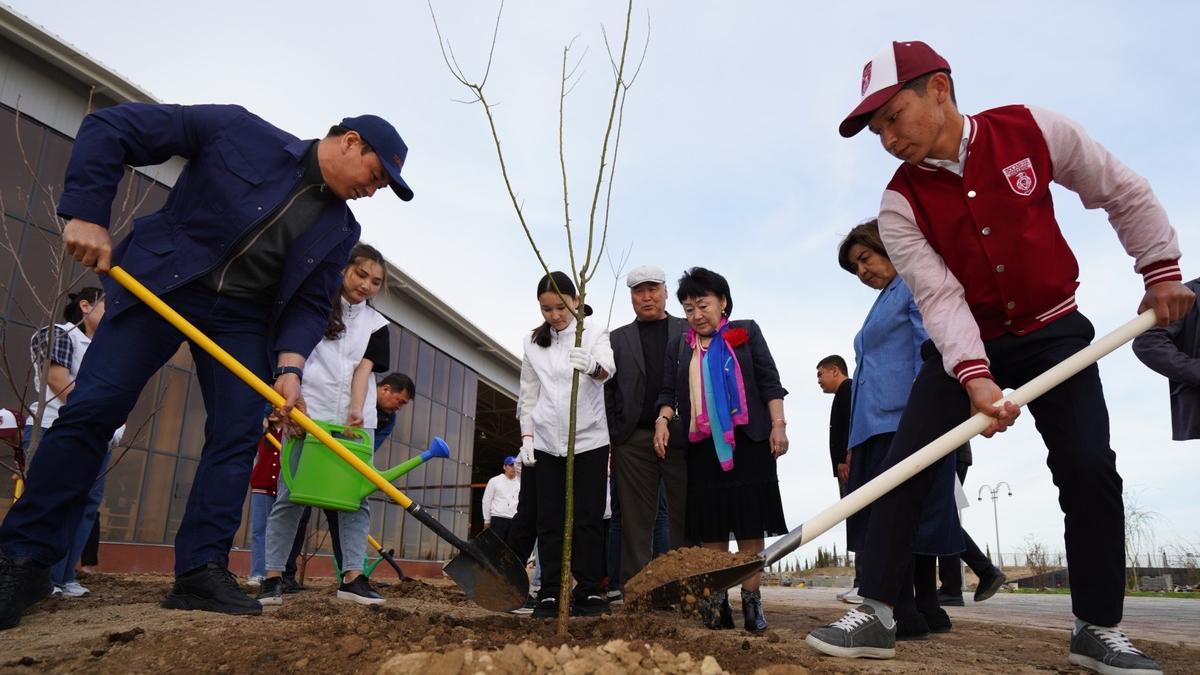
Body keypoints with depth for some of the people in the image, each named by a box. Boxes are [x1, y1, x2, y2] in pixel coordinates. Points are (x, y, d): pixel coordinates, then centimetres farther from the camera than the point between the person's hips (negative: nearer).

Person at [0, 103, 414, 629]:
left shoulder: (341, 230, 2)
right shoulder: (240, 131, -9)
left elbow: (311, 304, 0)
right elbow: (111, 128, -8)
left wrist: (290, 367, -17)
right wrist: (86, 213, -18)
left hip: (243, 315, 4)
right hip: (159, 284, -4)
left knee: (238, 433, -7)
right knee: (91, 409, -8)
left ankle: (201, 571, 0)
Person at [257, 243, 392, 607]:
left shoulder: (377, 324, 12)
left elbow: (364, 368, 0)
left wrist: (357, 411, -16)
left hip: (355, 419, 3)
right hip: (308, 412, -2)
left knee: (356, 498, -1)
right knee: (290, 495, -1)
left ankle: (352, 577, 2)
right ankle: (272, 576, 6)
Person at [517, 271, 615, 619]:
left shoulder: (594, 334, -2)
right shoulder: (533, 343, 9)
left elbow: (607, 368, -23)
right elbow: (528, 395, 12)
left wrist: (593, 366, -47)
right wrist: (527, 436, 2)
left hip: (589, 440, -3)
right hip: (546, 443, 3)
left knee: (588, 519, -1)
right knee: (549, 521, 4)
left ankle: (589, 593, 8)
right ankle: (550, 594, 10)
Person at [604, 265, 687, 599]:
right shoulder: (617, 339, 15)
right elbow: (607, 390, 9)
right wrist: (610, 437, 0)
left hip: (682, 437, -1)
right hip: (633, 440, 1)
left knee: (684, 518, 1)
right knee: (635, 520, 4)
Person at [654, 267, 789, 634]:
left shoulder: (746, 332, 9)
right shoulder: (678, 346, 15)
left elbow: (769, 381, 4)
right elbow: (668, 392, 12)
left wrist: (778, 425, -6)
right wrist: (663, 418, -9)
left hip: (748, 442, -2)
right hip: (702, 446, 2)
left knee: (750, 526, -1)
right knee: (709, 526, 1)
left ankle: (752, 603, 4)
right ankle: (715, 605, 6)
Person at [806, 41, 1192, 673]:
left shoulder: (1033, 130, -11)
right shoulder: (900, 205, -12)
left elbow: (1123, 194, 3)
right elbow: (939, 297, -19)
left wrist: (1161, 269, 0)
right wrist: (974, 377, -32)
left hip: (1053, 332, 0)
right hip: (963, 345, 0)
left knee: (1090, 469, -8)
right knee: (902, 466, -10)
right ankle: (876, 613, -2)